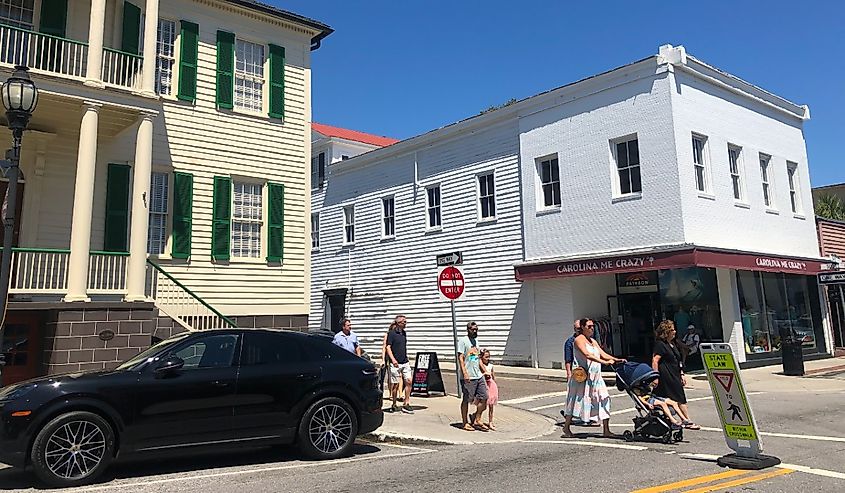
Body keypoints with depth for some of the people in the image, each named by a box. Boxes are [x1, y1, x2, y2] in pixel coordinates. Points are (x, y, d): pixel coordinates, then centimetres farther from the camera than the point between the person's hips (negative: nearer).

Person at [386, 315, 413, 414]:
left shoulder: (404, 333, 13)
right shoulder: (392, 333, -7)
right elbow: (388, 347, -12)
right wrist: (393, 359, -23)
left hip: (405, 363, 6)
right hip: (396, 364, -6)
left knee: (408, 382, -1)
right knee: (395, 384, 0)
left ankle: (406, 404, 6)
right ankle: (394, 405, 14)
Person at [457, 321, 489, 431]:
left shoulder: (476, 340, 17)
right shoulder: (463, 340, -7)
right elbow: (460, 357, -13)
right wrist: (464, 373, -21)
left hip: (479, 376, 8)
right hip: (468, 377, -8)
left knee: (484, 397, 7)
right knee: (466, 400, 2)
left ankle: (477, 420, 20)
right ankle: (465, 423, 13)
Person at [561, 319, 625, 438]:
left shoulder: (593, 341, 19)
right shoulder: (579, 339, -7)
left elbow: (603, 354, 12)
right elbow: (587, 355, -21)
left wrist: (617, 360, -4)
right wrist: (604, 362, -28)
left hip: (596, 376, 8)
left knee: (604, 399, -1)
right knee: (577, 400, -2)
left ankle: (606, 430, 4)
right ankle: (566, 428, 10)